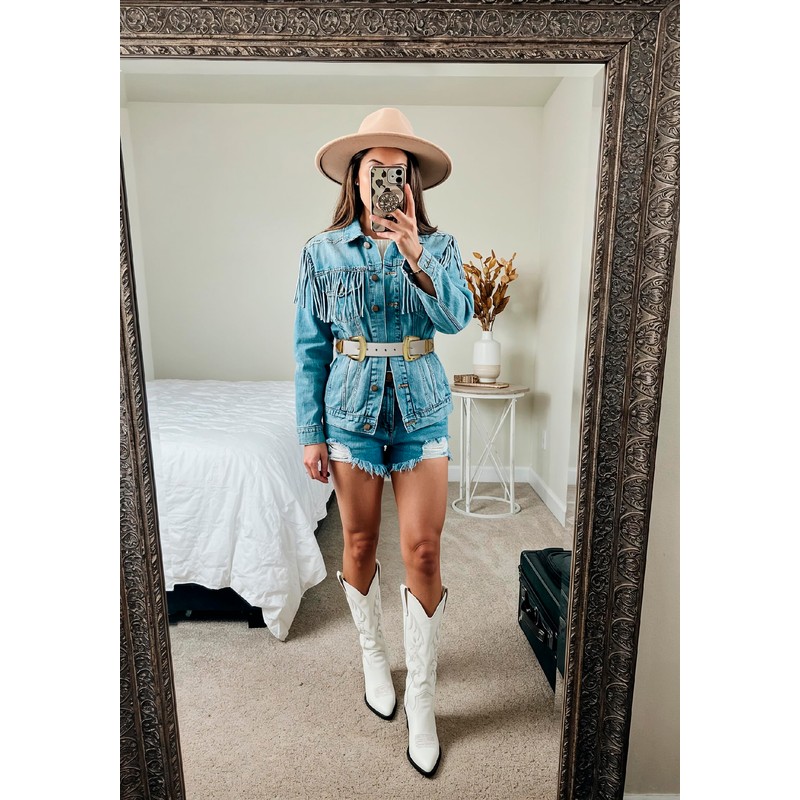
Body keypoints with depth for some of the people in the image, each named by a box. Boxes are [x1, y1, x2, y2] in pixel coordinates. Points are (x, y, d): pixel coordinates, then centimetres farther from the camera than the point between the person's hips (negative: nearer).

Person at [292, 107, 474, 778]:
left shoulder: (438, 246, 3)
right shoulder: (323, 251, 1)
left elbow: (458, 317, -14)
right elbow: (310, 348, 0)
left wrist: (415, 254, -27)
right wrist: (311, 433, -1)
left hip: (422, 409, 0)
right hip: (352, 408, 1)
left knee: (424, 550, 0)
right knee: (360, 544, 12)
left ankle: (421, 698, 21)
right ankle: (374, 656, 39)